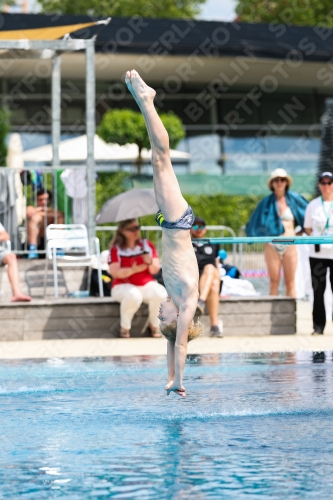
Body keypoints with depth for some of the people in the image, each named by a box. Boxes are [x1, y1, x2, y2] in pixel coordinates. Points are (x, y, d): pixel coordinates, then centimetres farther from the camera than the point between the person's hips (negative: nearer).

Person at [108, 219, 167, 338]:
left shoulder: (147, 245, 9)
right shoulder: (116, 249, -1)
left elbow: (155, 270, 3)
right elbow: (115, 272, -12)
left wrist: (150, 263, -21)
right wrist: (133, 270, -27)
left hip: (146, 284, 3)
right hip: (124, 286, -3)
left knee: (161, 293, -31)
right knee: (134, 295, -40)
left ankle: (154, 325, -4)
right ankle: (124, 328, -16)